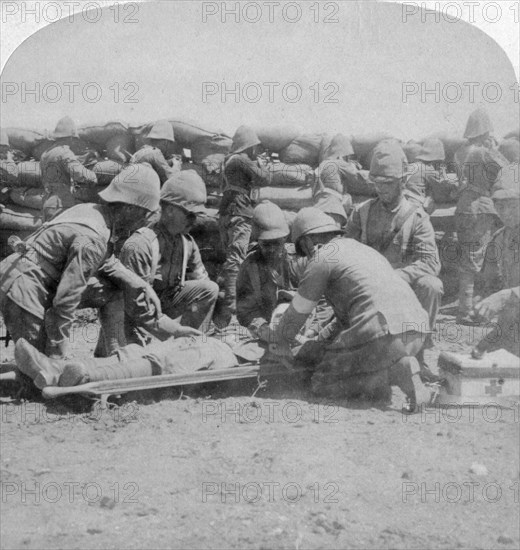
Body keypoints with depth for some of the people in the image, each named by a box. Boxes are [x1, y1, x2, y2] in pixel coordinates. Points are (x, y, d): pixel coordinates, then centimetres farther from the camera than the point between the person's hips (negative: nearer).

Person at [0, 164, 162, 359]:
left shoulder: (91, 211, 5)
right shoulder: (92, 240, -25)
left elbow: (107, 263, 23)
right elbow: (66, 299, -23)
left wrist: (143, 286, 18)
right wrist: (58, 351, -15)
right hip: (23, 289, -10)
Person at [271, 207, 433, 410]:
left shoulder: (322, 258, 5)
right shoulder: (364, 250, 31)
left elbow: (298, 311, 13)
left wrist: (281, 342, 29)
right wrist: (323, 337, 45)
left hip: (381, 331, -8)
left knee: (323, 384, 3)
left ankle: (395, 371, -13)